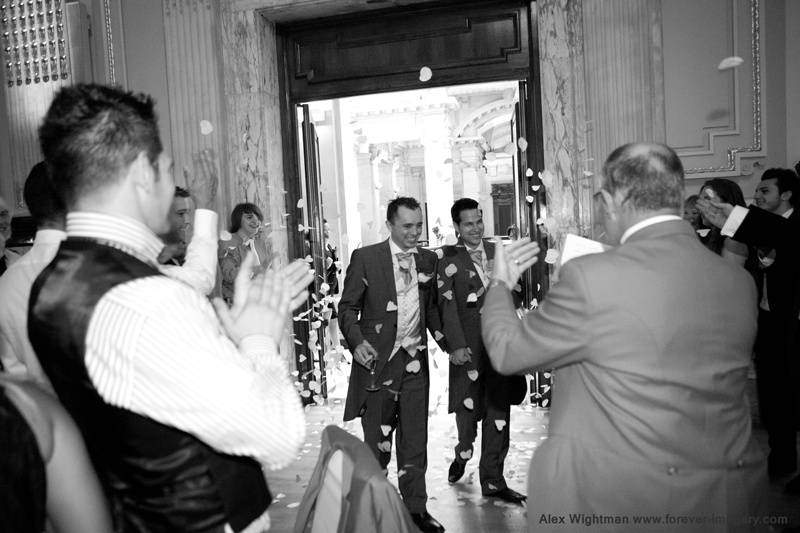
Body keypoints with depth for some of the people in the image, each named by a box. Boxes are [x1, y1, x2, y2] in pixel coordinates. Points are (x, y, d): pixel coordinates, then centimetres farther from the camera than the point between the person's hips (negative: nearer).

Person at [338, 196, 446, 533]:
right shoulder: (365, 258, -4)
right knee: (377, 440, 8)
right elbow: (347, 307, -2)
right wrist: (357, 342, -17)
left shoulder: (428, 259, 9)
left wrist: (440, 332, -1)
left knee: (415, 438, 8)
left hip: (415, 360, 3)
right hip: (377, 359, -3)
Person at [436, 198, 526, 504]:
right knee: (468, 408, 6)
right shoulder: (448, 259, -2)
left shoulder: (497, 252, 11)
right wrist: (455, 345, -16)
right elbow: (447, 305, -8)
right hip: (469, 348, -3)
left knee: (499, 412, 7)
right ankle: (463, 454, 39)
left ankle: (492, 479, 20)